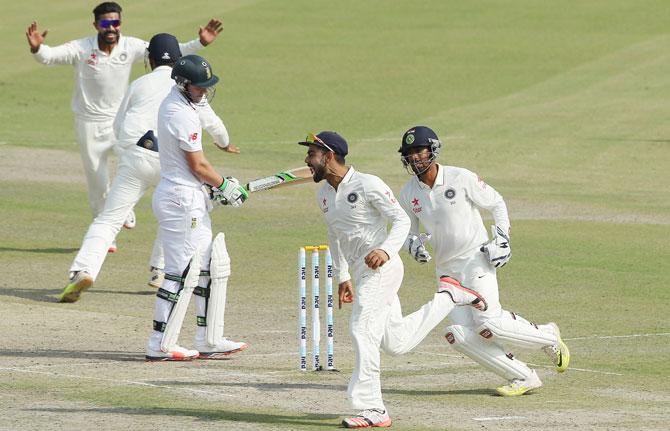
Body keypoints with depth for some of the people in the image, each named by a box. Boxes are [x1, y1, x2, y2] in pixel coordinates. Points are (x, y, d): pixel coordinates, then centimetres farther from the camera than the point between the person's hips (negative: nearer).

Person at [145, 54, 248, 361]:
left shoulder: (170, 104, 11)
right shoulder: (183, 115, -20)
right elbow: (198, 165, -16)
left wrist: (215, 185, 13)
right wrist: (225, 186, -1)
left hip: (191, 198, 11)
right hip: (182, 200, -11)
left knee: (213, 266, 15)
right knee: (181, 273, -6)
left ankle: (209, 341, 19)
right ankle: (161, 346, -3)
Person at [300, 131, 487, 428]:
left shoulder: (367, 185, -14)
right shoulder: (324, 195, 11)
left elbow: (401, 220, -15)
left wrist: (385, 250, -32)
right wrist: (342, 277, 23)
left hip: (382, 267, -9)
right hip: (361, 273, 9)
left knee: (362, 329, -19)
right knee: (397, 343, 12)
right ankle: (447, 297, 28)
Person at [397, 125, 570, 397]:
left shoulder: (460, 178, -9)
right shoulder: (409, 193, 2)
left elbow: (496, 204, 2)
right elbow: (406, 230, 12)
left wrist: (501, 239, -8)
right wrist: (414, 244, -11)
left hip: (476, 260, -5)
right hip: (446, 270, 5)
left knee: (487, 324, -21)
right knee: (461, 336, -10)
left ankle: (548, 337, 5)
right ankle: (523, 377, 0)